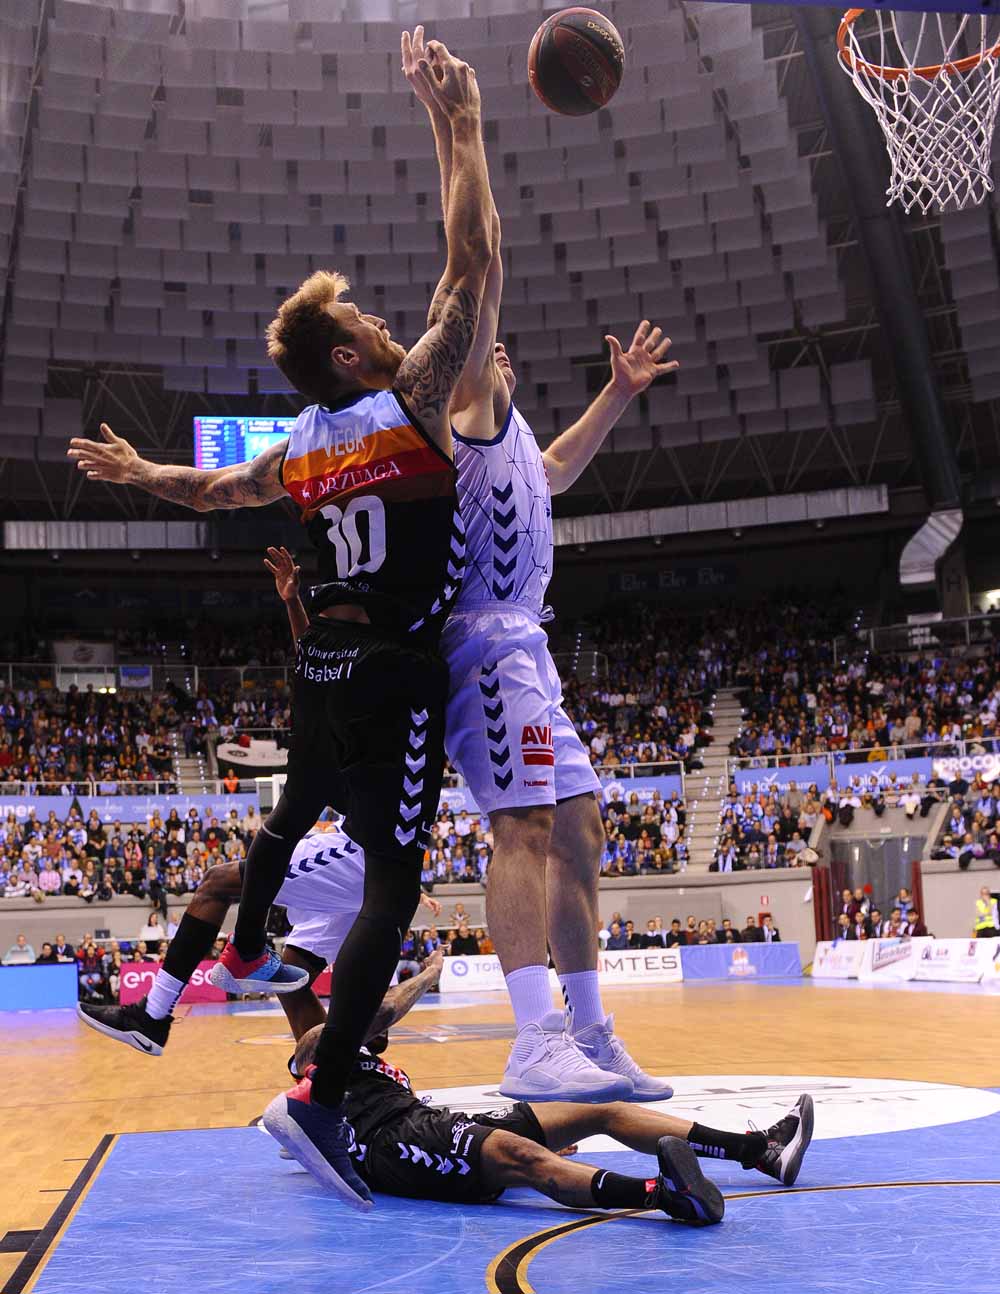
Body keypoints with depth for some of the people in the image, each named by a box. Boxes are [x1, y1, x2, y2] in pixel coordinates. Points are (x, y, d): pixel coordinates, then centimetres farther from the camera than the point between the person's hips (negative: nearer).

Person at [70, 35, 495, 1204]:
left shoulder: (298, 447, 7)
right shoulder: (412, 400, -11)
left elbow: (215, 490, 25)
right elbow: (471, 262, -11)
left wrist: (133, 472, 45)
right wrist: (462, 125, -5)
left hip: (322, 664, 8)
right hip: (396, 672, -8)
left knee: (295, 808, 32)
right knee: (391, 878, -8)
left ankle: (244, 954, 56)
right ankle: (322, 1103, -13)